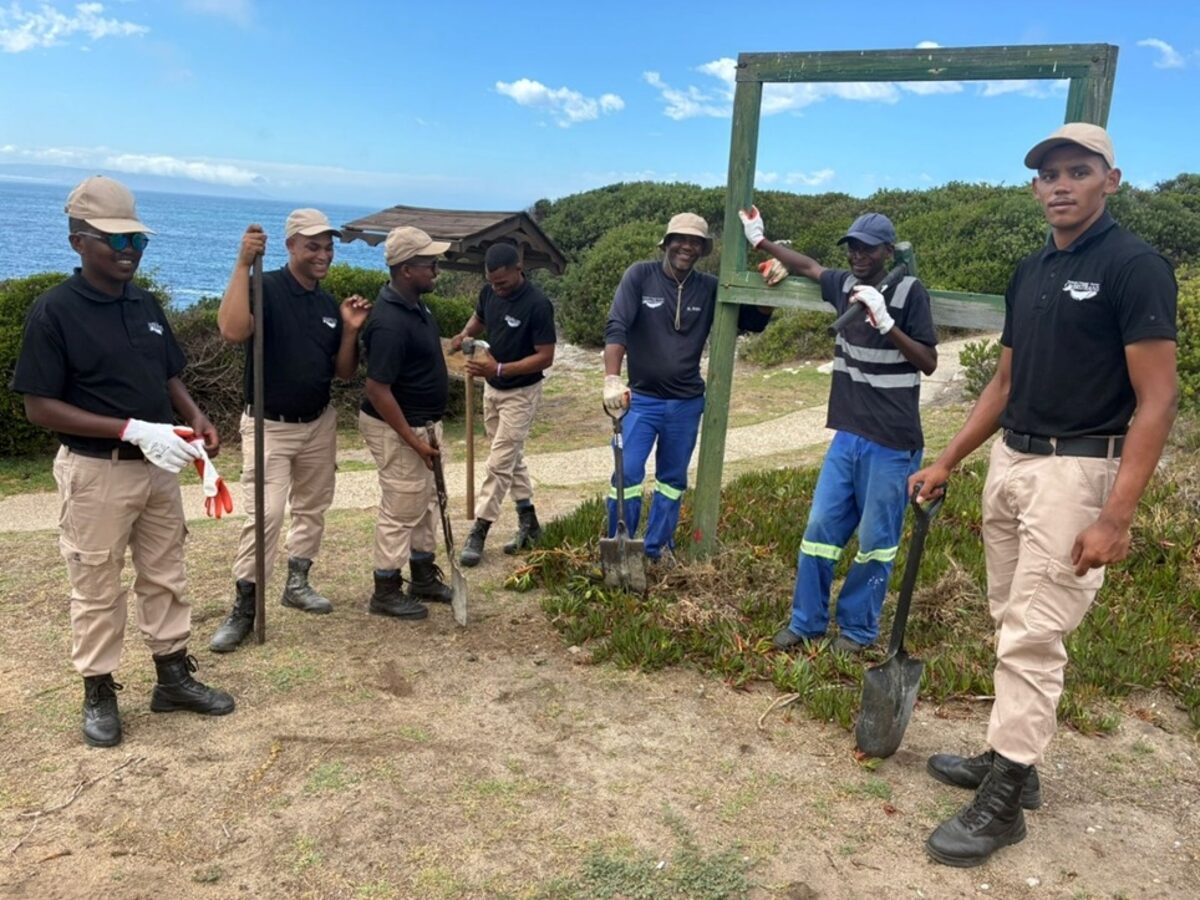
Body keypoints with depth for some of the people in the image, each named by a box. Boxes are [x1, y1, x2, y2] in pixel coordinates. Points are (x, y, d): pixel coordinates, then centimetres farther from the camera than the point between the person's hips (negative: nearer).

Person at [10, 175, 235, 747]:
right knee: (97, 590, 7)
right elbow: (40, 407, -16)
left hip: (158, 466, 6)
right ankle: (98, 694, 23)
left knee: (165, 577, 14)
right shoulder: (54, 311, -14)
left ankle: (173, 678, 28)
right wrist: (131, 429, -24)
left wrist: (196, 419, -5)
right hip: (95, 471, -6)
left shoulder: (146, 304, 5)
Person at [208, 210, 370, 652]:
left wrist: (350, 330, -8)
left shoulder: (330, 304, 6)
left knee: (312, 508, 15)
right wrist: (243, 263, -34)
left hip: (319, 424, 7)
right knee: (264, 515, -11)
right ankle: (243, 609, -1)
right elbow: (232, 330, -34)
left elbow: (344, 373, 8)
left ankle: (297, 583, 33)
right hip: (269, 426, -6)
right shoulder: (266, 289, -13)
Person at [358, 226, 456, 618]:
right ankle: (386, 592, 17)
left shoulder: (414, 305, 3)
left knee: (425, 503, 20)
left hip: (423, 423, 10)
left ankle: (424, 577, 35)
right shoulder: (390, 322, -28)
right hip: (396, 429, -10)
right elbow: (377, 389, -28)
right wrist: (413, 440, -24)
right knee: (400, 510, 2)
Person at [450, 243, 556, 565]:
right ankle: (529, 524, 26)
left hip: (520, 393, -8)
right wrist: (466, 334, -6)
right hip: (492, 388, 8)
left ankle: (479, 532, 2)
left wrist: (499, 369, -31)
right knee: (512, 458, 14)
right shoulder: (489, 292, -3)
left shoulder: (537, 304, -24)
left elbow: (545, 357, -23)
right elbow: (479, 317, 18)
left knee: (499, 463, -5)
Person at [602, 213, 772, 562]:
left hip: (687, 403, 3)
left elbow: (753, 322, 2)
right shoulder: (640, 275, -9)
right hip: (641, 398, -3)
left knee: (673, 479, 14)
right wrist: (612, 380, -31)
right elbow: (616, 328, -17)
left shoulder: (709, 288, -1)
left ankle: (658, 547, 29)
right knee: (628, 474, -7)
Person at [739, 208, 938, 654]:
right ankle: (805, 622, 19)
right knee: (820, 528, 6)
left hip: (892, 444, -5)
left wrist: (886, 323, -22)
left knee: (875, 541, 3)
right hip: (848, 434, 5)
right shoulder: (844, 284, 8)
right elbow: (809, 266, 28)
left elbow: (929, 362, -11)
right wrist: (760, 241, 35)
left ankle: (858, 629, 18)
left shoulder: (910, 292, -8)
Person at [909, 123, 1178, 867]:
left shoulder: (1136, 266, -11)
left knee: (1034, 635, -5)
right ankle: (1012, 758, 28)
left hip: (1075, 470, -8)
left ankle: (1004, 800, 5)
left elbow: (1157, 400, -15)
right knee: (1012, 624, 14)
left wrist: (1117, 516, -22)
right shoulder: (1029, 272, 12)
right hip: (1009, 461, 8)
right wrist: (946, 462, 15)